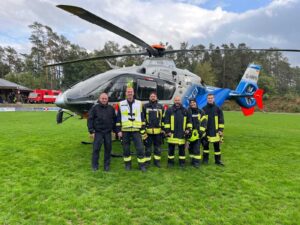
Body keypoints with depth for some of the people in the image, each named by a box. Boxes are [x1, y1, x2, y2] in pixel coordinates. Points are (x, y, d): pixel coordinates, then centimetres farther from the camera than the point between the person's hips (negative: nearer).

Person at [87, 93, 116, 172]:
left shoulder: (111, 108, 9)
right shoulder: (94, 108, 0)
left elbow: (114, 120, 13)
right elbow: (90, 120, -2)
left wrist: (114, 130, 10)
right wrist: (91, 131, -6)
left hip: (108, 132, 3)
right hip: (98, 132, -3)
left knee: (108, 149, 6)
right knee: (96, 149, -1)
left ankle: (107, 165, 19)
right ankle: (95, 166, 12)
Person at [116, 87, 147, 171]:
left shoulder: (139, 103, 5)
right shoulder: (121, 104, 4)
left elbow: (142, 118, 7)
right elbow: (118, 119, 4)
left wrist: (143, 130, 2)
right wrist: (119, 130, -2)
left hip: (136, 130, 0)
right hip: (125, 130, 0)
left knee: (140, 148, -3)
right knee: (126, 149, 9)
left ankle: (142, 164, 11)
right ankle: (128, 164, 25)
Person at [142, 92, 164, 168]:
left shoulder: (160, 107, 8)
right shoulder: (145, 106, 3)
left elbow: (163, 118, 11)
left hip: (158, 131, 2)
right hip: (148, 130, -1)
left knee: (157, 146, 11)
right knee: (148, 146, 7)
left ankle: (157, 161, 23)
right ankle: (147, 161, 19)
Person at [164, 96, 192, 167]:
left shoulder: (185, 110, 9)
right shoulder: (169, 110, 1)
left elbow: (189, 121, 14)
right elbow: (166, 121, -2)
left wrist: (188, 129, 4)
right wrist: (167, 131, -7)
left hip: (182, 134, 2)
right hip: (172, 133, -2)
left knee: (182, 148, 10)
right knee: (171, 148, 7)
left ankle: (182, 162, 22)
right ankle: (170, 162, 19)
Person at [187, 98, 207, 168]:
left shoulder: (201, 112, 3)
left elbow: (204, 122, 1)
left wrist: (201, 131, -7)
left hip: (197, 133, -2)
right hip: (190, 133, 2)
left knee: (196, 148, -5)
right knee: (190, 148, 11)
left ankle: (196, 161, 3)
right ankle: (193, 160, 25)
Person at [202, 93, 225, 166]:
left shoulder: (218, 109, 1)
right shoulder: (203, 109, 2)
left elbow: (221, 120, 3)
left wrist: (221, 130, -3)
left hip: (215, 131, 0)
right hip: (206, 131, 1)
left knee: (217, 146, 6)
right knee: (205, 145, 10)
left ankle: (218, 160, 18)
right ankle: (205, 159, 23)